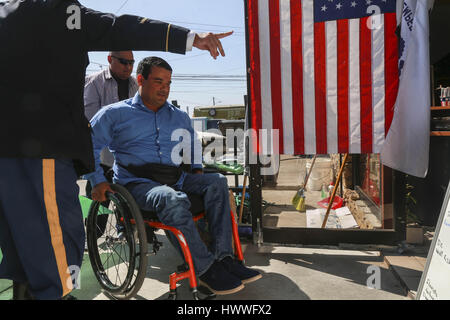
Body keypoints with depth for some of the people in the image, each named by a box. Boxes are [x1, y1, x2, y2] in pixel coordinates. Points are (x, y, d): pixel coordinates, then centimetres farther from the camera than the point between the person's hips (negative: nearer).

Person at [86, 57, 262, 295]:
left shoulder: (179, 116, 22)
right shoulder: (115, 114, 6)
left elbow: (191, 139, 40)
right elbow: (87, 145, 4)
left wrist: (197, 168, 24)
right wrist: (98, 182, -7)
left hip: (174, 179, 5)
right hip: (136, 183, -5)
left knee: (216, 182, -20)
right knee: (174, 200, -37)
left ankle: (223, 257, -25)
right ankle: (205, 269, -27)